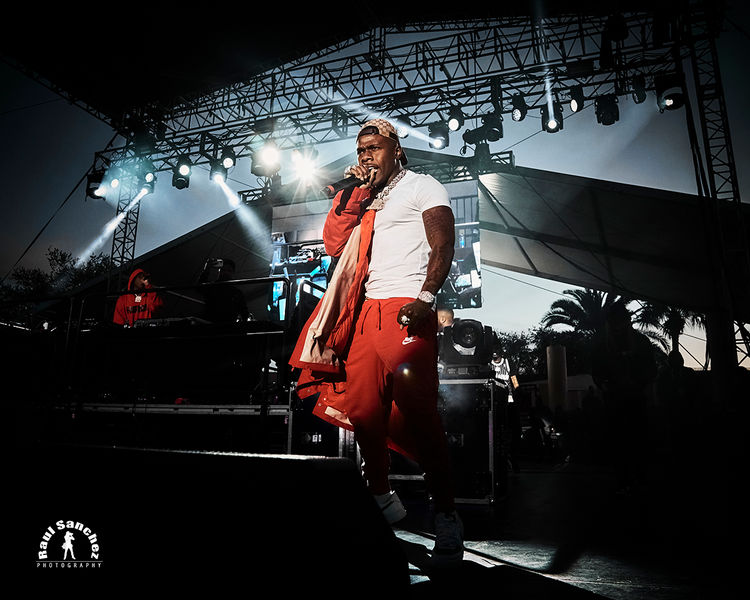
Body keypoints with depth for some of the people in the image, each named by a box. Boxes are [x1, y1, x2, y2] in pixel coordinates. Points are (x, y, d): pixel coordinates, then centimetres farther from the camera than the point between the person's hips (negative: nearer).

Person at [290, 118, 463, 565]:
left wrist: (425, 298, -18)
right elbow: (334, 244, 17)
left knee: (416, 413, -10)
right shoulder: (366, 200, 26)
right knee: (363, 408, 4)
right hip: (368, 311, 6)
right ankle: (381, 498, 21)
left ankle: (447, 515, 2)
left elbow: (443, 247, -3)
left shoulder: (422, 187, 9)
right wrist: (349, 195, 10)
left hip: (408, 311, -6)